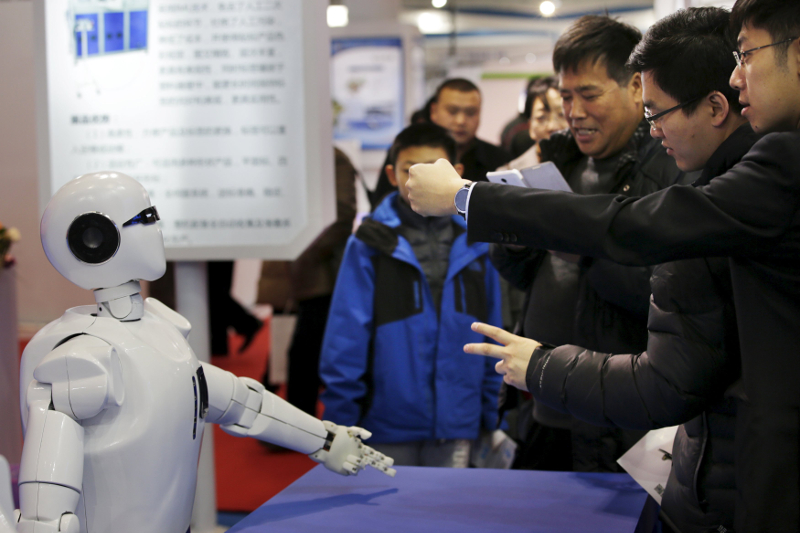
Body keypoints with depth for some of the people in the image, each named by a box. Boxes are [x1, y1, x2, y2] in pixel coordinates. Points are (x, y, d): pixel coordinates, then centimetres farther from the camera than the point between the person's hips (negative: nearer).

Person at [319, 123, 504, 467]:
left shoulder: (476, 245, 4)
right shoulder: (370, 243, -5)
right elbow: (346, 334, -5)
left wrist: (495, 415, 8)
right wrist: (339, 419, -6)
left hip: (456, 427, 2)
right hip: (387, 428, -2)